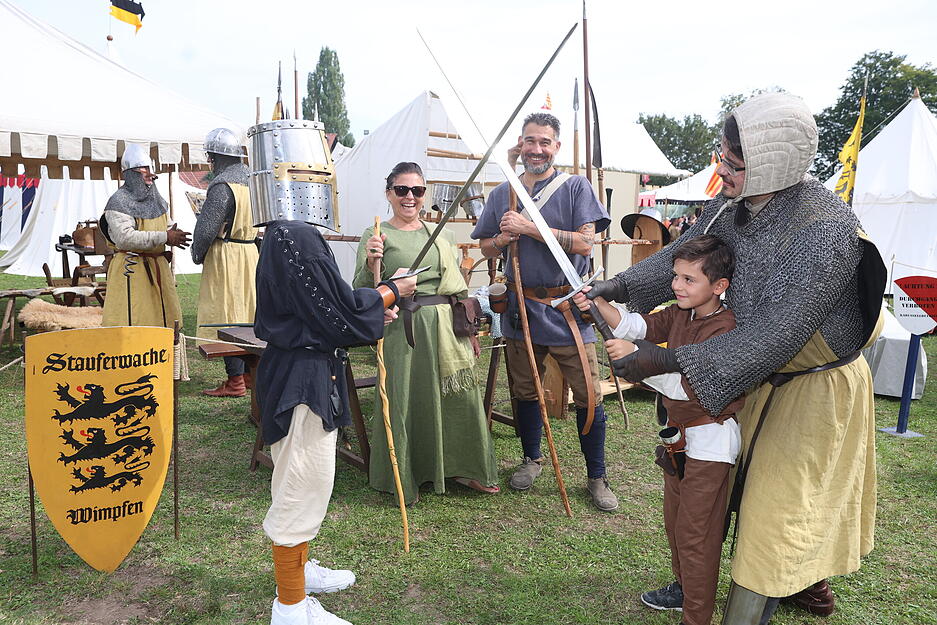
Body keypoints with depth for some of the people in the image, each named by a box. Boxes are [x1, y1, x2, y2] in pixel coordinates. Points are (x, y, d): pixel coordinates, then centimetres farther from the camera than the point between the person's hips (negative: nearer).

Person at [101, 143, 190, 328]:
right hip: (131, 270, -7)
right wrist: (164, 237, -24)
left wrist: (170, 276, 19)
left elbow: (169, 230, 22)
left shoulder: (157, 200, 14)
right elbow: (125, 238, -23)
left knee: (163, 319, 9)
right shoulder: (118, 202, -10)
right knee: (129, 322, -7)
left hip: (158, 268, 7)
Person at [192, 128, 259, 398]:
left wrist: (197, 254, -1)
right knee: (247, 314, 15)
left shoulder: (222, 186, -17)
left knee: (226, 317, -3)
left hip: (226, 255, -8)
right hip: (250, 251, 8)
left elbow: (207, 227, -17)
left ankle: (235, 381, 1)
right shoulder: (250, 179, 9)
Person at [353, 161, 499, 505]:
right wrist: (372, 262, -27)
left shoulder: (441, 234, 15)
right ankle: (403, 478, 20)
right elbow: (361, 291, -8)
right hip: (404, 330, -4)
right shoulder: (375, 236, 0)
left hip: (447, 328, 5)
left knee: (460, 397, 7)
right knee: (405, 400, 1)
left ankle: (462, 467, 27)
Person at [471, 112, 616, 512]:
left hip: (568, 308, -3)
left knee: (588, 396, 0)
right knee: (524, 391, 14)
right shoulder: (502, 193, 10)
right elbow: (485, 249, 15)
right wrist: (503, 238, -7)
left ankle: (597, 477, 17)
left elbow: (584, 242, -13)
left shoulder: (576, 187, -1)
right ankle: (532, 459, 36)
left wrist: (530, 228, -18)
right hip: (521, 308, 4)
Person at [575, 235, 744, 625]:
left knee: (695, 532, 2)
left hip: (711, 439, -9)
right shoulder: (679, 314, 2)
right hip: (680, 432, 9)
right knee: (674, 518, 23)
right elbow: (637, 326, -2)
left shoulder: (724, 329, -25)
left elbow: (686, 385, -33)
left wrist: (635, 357, -38)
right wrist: (599, 304, -18)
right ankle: (683, 587, 44)